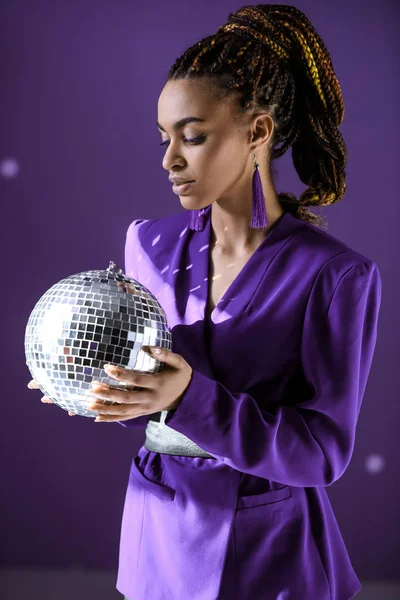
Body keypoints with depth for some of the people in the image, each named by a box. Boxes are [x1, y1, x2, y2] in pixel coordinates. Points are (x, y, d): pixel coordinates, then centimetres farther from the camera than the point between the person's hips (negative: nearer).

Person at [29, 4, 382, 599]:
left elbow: (323, 450, -17)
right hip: (162, 534, 4)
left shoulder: (335, 274, -16)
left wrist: (189, 398, -30)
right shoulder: (149, 244, -2)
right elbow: (144, 402, 7)